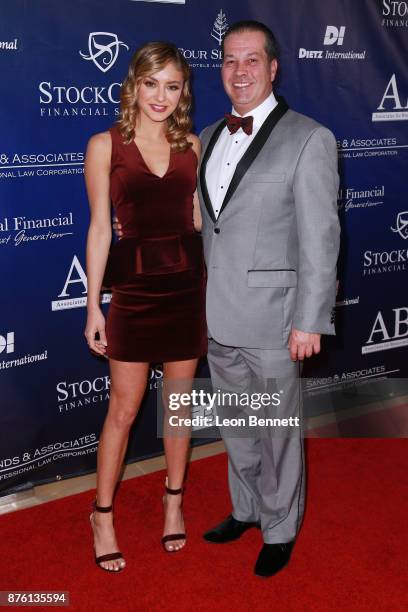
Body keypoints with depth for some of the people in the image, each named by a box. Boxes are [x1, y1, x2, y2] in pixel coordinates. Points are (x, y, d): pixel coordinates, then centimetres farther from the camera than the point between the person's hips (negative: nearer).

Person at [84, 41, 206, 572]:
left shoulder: (192, 145, 6)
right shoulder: (105, 145, -3)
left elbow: (198, 217, 12)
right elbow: (100, 229, -4)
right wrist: (93, 306, -6)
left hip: (188, 282, 3)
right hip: (135, 286, -3)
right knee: (124, 408, 5)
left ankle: (174, 501, 32)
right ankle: (103, 516, 22)